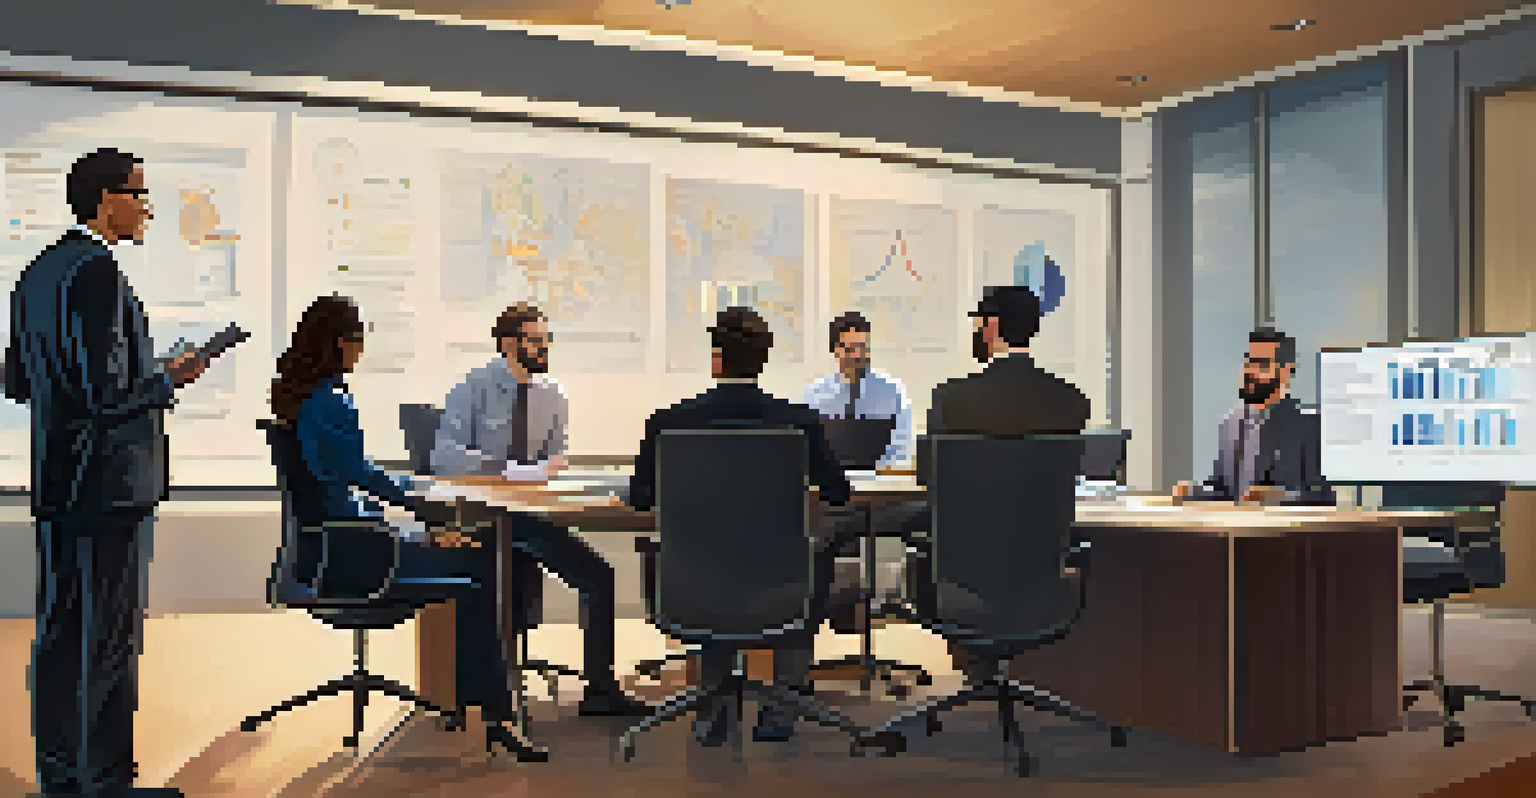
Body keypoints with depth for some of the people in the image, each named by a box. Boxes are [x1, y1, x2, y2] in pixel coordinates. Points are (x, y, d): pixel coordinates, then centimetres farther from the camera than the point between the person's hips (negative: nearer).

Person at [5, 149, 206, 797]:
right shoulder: (98, 273, -17)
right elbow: (108, 393, -23)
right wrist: (170, 379, -8)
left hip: (55, 484, 10)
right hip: (109, 483, -10)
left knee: (60, 633, 15)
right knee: (111, 641, 0)